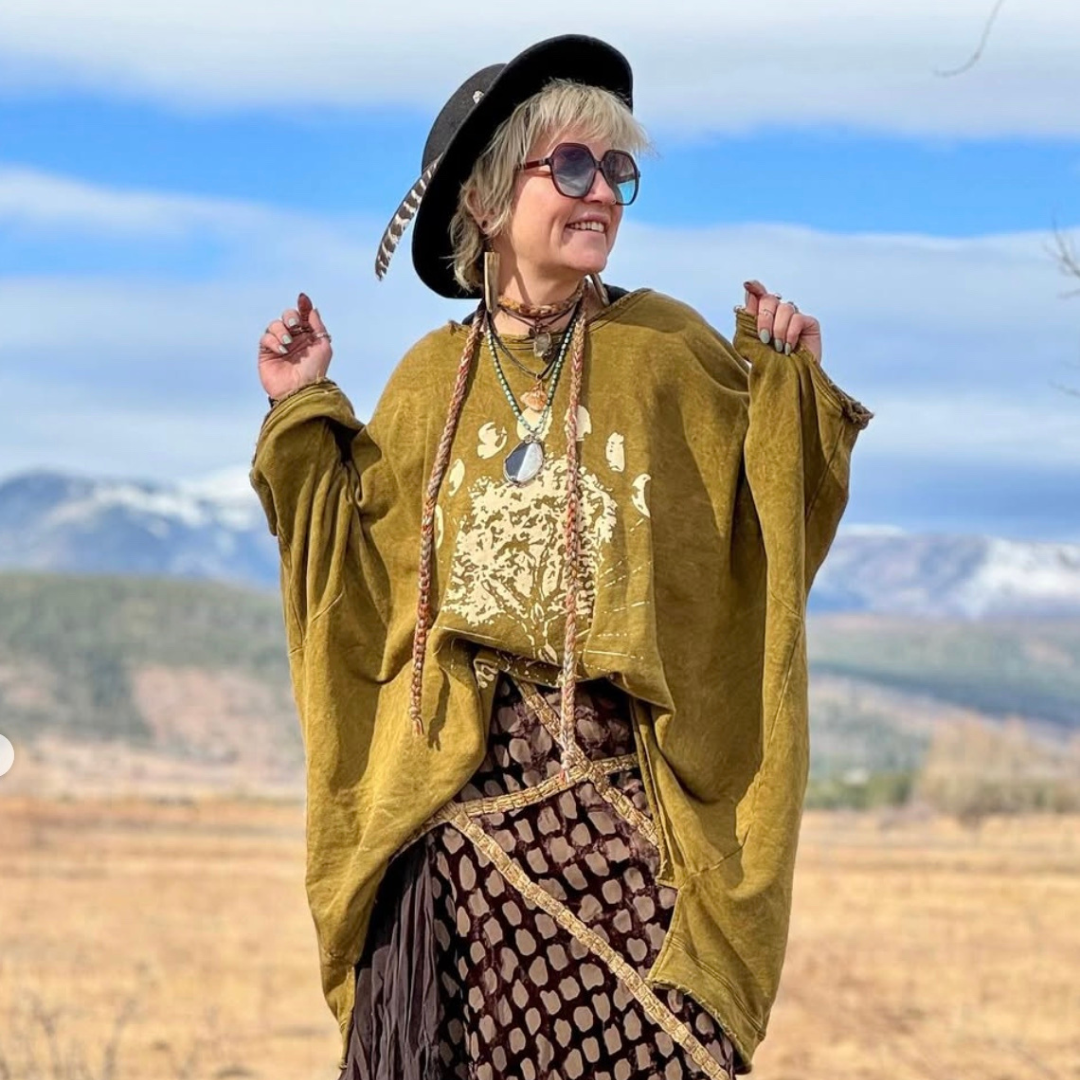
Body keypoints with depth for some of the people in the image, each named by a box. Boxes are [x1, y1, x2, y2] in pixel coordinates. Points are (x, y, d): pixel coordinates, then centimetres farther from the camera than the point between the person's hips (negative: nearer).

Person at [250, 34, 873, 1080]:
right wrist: (305, 418, 11)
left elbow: (760, 523, 4)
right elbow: (361, 574, 12)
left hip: (623, 776, -1)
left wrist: (785, 385, -5)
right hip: (459, 782, 2)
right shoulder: (432, 380, 11)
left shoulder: (667, 348, 6)